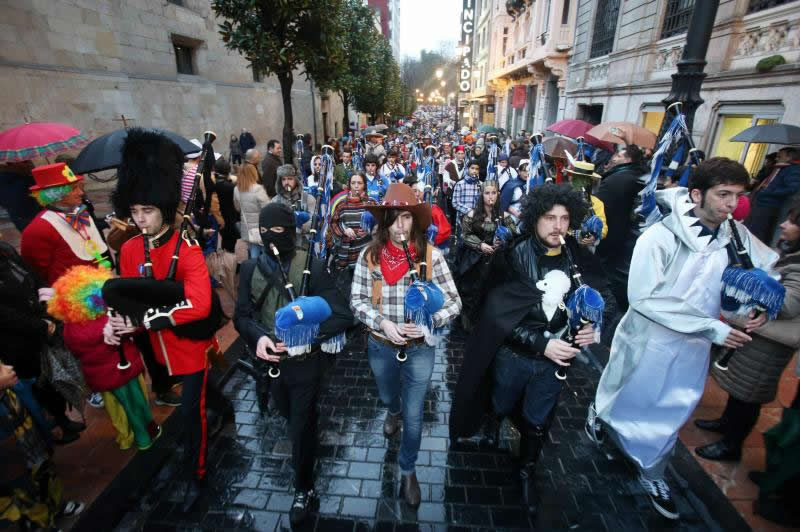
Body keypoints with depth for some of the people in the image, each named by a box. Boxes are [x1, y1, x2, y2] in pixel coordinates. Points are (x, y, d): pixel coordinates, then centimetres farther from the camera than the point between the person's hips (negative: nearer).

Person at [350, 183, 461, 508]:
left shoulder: (431, 255, -15)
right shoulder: (370, 255, -12)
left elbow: (454, 302, -9)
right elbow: (357, 301, -6)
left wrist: (428, 321, -25)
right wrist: (384, 323, -20)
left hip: (419, 347, -2)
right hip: (381, 345, 2)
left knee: (414, 416, 11)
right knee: (387, 397, 30)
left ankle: (408, 470, 40)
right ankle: (393, 413, 68)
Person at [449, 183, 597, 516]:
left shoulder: (575, 256, -7)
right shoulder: (517, 255, -19)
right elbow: (500, 313, -21)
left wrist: (587, 327, -11)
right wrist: (541, 344, -24)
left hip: (555, 357, 3)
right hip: (514, 355, -3)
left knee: (538, 422, 21)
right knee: (502, 408, 22)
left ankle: (527, 472, 48)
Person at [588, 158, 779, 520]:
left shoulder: (737, 236, -9)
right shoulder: (660, 237, -26)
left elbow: (770, 270, 8)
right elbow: (643, 297, -29)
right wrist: (711, 327, -28)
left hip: (694, 348, 5)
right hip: (648, 342, -5)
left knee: (670, 415, 22)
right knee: (623, 399, 21)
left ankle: (651, 475, 46)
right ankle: (598, 414, 57)